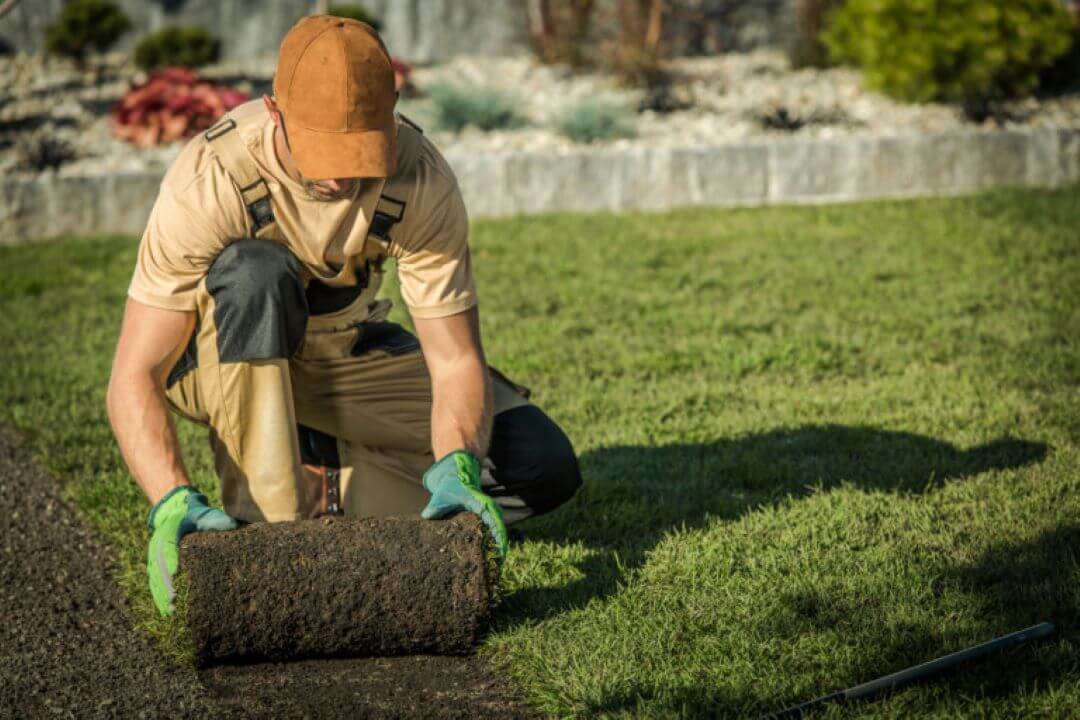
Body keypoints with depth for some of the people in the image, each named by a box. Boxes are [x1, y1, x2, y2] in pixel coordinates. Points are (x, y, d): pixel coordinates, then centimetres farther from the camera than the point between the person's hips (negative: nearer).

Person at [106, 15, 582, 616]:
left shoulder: (421, 180, -26)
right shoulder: (210, 180, -33)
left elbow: (455, 360, -22)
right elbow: (133, 377, -34)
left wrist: (456, 469, -42)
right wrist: (174, 504, -50)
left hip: (343, 352, 3)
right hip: (218, 357, -3)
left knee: (545, 468, -13)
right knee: (257, 271, -39)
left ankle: (319, 482, 0)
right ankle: (262, 520, -31)